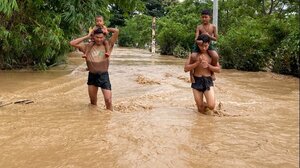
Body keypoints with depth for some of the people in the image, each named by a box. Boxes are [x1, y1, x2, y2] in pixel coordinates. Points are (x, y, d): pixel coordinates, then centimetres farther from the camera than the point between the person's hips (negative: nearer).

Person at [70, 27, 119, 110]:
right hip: (92, 75, 3)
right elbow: (72, 43, -3)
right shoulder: (88, 47, 2)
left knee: (108, 100, -8)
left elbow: (116, 31, -8)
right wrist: (87, 36, -1)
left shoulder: (108, 45, -2)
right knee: (93, 101, 16)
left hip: (103, 75, -2)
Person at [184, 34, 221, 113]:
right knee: (201, 110, 3)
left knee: (211, 106, -14)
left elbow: (218, 69, 4)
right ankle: (201, 105, 40)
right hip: (196, 81, 0)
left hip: (208, 81, 0)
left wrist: (208, 65, -13)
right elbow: (186, 69, -7)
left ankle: (205, 104, 21)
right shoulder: (194, 55, -1)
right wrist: (197, 63, -18)